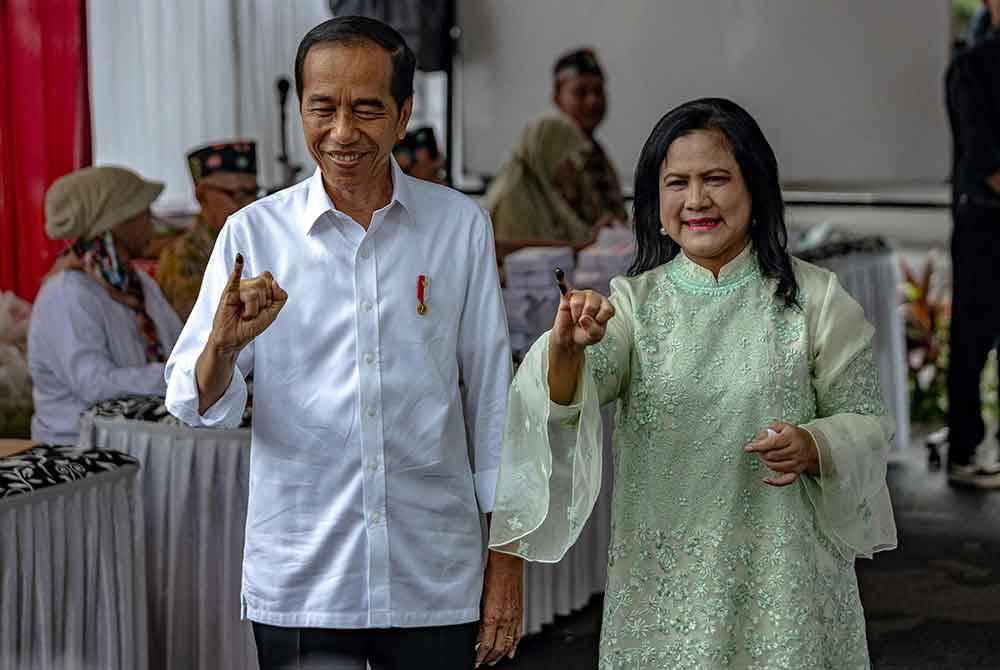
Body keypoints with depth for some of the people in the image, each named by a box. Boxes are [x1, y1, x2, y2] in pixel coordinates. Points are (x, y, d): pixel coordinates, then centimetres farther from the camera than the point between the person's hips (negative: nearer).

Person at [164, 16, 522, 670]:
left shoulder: (461, 226, 0)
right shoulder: (252, 235, -1)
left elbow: (490, 395, 4)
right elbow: (198, 408, -2)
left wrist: (507, 560, 3)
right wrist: (224, 346, -24)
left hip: (435, 585, 0)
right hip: (298, 586, 0)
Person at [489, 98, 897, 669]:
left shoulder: (814, 298, 0)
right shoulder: (631, 301, 3)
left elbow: (867, 423, 4)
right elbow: (566, 399, -13)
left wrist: (814, 446, -17)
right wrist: (567, 348, -34)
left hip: (782, 576, -1)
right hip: (663, 583, 1)